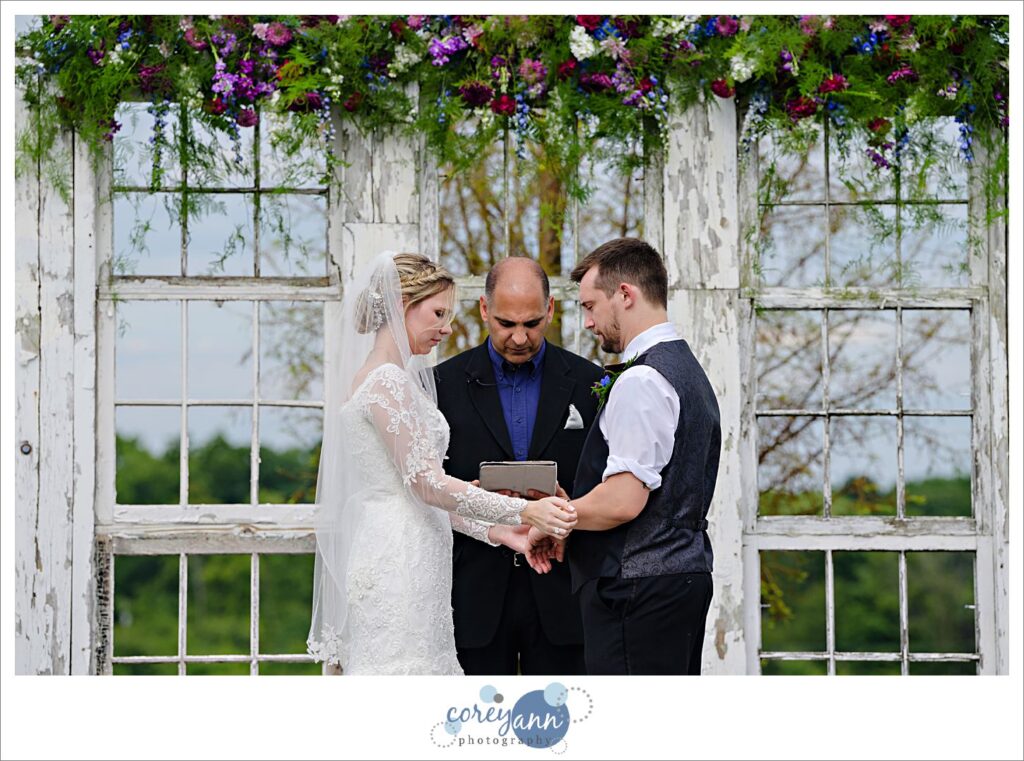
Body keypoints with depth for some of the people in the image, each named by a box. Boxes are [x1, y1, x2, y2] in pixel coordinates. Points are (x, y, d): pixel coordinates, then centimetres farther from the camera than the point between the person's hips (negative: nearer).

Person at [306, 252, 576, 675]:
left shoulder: (395, 378, 17)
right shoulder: (387, 381, -13)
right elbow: (426, 482, -18)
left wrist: (499, 532, 10)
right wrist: (524, 512, -17)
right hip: (397, 564, -10)